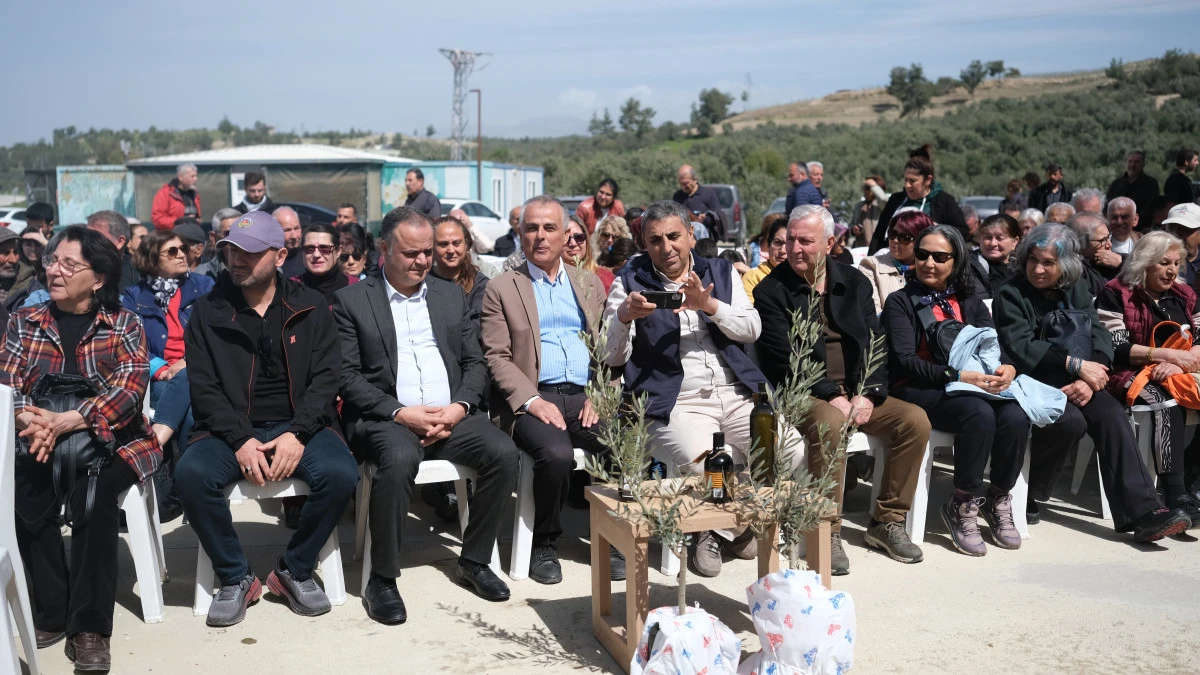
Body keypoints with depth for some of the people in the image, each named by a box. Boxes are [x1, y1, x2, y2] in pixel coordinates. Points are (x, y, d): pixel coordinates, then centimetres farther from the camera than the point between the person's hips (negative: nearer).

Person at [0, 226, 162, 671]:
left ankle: (89, 625, -24)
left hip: (114, 441, -2)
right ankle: (52, 612, -15)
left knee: (91, 490, -33)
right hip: (45, 445, 2)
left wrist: (67, 421, -25)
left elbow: (131, 383, -11)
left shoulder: (123, 323, 5)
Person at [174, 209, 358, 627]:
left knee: (340, 474, -29)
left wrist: (298, 434, -15)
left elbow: (326, 376, 1)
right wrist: (241, 440, -16)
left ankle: (295, 570, -3)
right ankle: (235, 577, -7)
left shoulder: (309, 308, 7)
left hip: (297, 424, 0)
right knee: (191, 475, -30)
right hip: (232, 429, 0)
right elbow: (203, 387, 0)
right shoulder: (207, 312, 7)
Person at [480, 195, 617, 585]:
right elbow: (497, 358, 0)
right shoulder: (501, 289, 9)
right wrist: (533, 400, -15)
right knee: (556, 454, -32)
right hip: (533, 398, -3)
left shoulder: (590, 284, 20)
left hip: (585, 396, 3)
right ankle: (544, 545, -7)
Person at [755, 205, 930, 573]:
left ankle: (886, 521, -2)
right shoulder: (771, 290, -2)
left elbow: (876, 344, 7)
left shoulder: (854, 282, 11)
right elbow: (784, 361, -10)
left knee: (915, 420, -15)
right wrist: (831, 396, -18)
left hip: (858, 392, 5)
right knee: (830, 424, -35)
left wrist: (868, 394, -9)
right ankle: (827, 532, -21)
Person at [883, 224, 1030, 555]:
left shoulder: (970, 300, 19)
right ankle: (962, 506, -17)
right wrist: (957, 376, -22)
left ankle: (998, 500, -4)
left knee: (1016, 416, -26)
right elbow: (905, 361, -9)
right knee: (979, 414, -33)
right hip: (918, 390, -4)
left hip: (973, 385, 5)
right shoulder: (900, 302, 4)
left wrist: (1007, 368, -15)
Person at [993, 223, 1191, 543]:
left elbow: (1100, 336, 2)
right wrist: (1076, 365, -21)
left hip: (1071, 383, 5)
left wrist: (1089, 379, -17)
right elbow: (1020, 347, -16)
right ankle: (1024, 492, -9)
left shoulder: (1075, 291, 12)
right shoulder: (1011, 294, -3)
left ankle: (1143, 511, -24)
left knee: (1112, 414, -21)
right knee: (1071, 421, -31)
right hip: (1030, 382, -5)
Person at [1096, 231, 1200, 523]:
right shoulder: (1116, 294, -2)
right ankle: (1176, 495, -41)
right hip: (1131, 374, -5)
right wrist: (1170, 354, -14)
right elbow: (1116, 350, -10)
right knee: (1166, 404, -36)